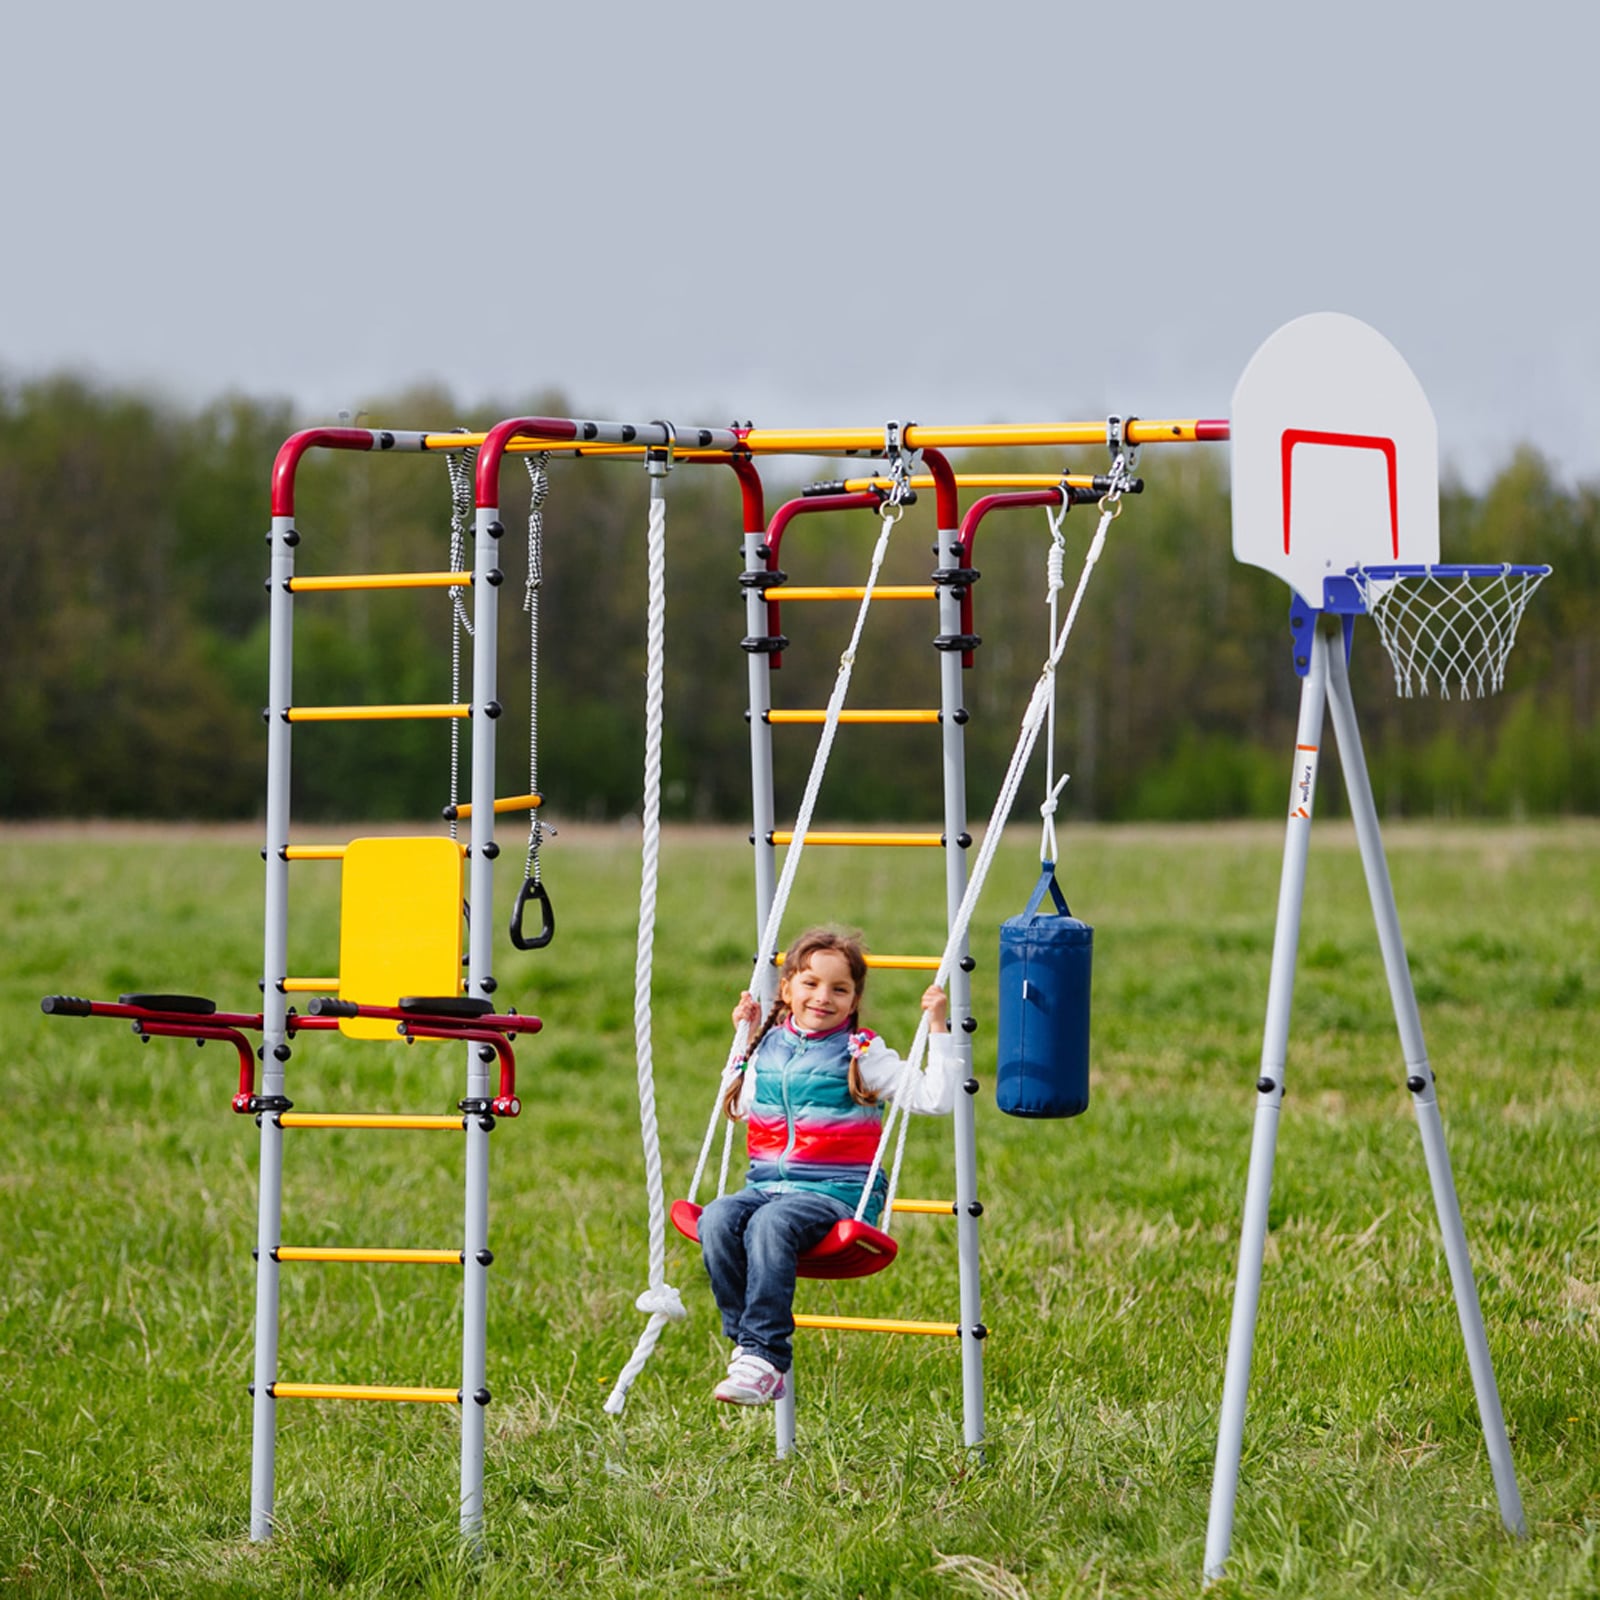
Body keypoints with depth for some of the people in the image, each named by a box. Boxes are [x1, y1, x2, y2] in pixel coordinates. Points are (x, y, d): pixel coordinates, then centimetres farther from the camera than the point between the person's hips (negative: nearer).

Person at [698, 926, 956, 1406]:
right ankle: (747, 1345, -23)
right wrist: (744, 1040, 28)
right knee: (717, 1219, -27)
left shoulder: (861, 1055, 0)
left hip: (836, 1192, -5)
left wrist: (938, 1028, -9)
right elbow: (742, 1108, 34)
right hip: (767, 1185, 5)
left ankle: (765, 1357, -36)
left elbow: (935, 1098, -6)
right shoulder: (769, 1046, 15)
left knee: (770, 1224, -35)